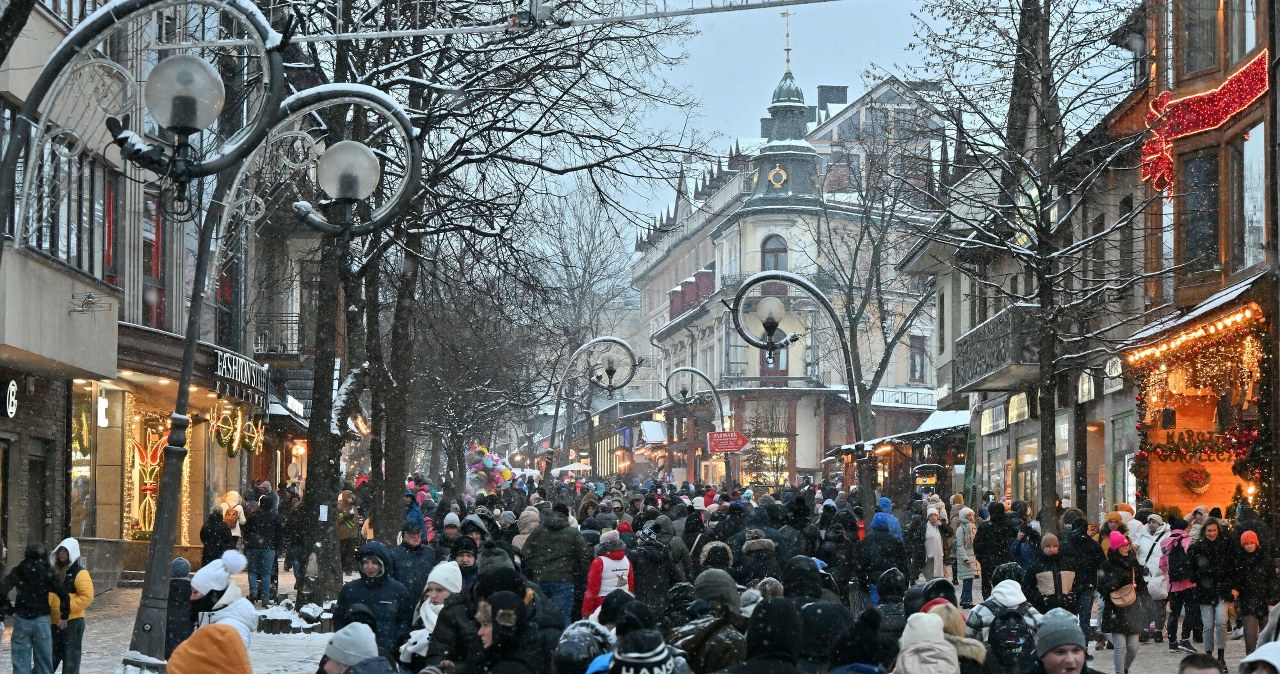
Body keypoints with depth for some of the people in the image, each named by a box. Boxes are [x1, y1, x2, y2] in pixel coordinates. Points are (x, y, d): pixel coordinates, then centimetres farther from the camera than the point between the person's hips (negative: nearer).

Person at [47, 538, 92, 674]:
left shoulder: (79, 573, -8)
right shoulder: (54, 571, 13)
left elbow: (87, 597, -17)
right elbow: (48, 593, 24)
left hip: (72, 623, -7)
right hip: (54, 622, 7)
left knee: (70, 662, -2)